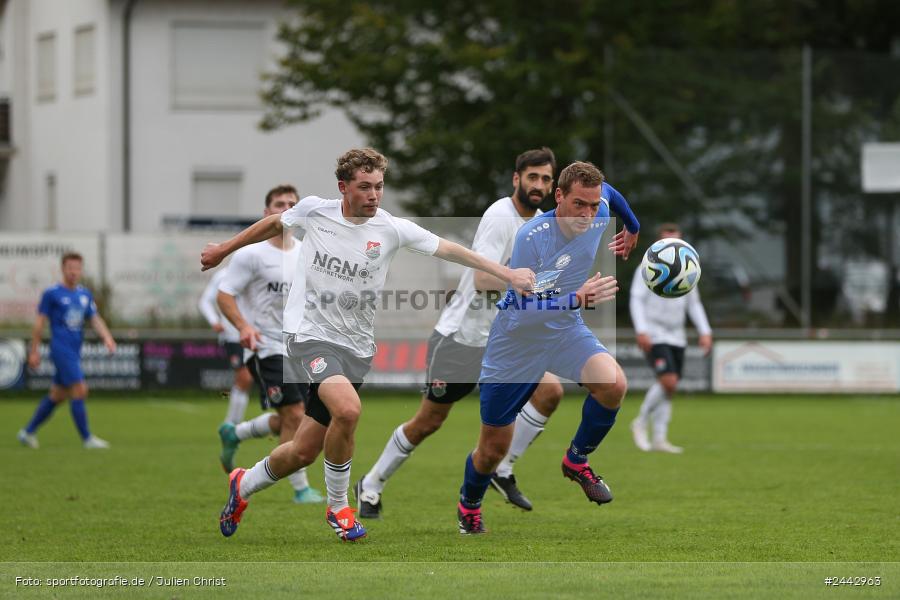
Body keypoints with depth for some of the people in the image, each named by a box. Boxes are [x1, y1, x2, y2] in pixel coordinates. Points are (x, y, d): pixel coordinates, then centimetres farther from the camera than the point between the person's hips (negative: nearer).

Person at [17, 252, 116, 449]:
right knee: (79, 391, -12)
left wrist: (107, 337, -7)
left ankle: (28, 432, 22)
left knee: (57, 396, 12)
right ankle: (87, 438, -8)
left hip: (74, 352, 7)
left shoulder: (85, 294, 13)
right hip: (61, 350, -7)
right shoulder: (52, 294, -5)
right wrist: (34, 352, -3)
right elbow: (40, 322, -2)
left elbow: (95, 319, 12)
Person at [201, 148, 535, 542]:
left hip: (355, 347, 3)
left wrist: (506, 273, -5)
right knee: (348, 409, -31)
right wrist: (224, 250, 28)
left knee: (303, 452, 3)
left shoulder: (392, 229, -3)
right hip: (311, 335, -3)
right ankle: (337, 507, -9)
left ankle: (244, 486, 35)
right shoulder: (314, 211, -3)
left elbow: (449, 249, 0)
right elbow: (274, 225, 17)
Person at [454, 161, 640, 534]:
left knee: (613, 384, -28)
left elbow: (607, 190, 14)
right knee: (494, 448, 5)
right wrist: (578, 299, -46)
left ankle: (577, 460, 0)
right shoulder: (532, 237, -30)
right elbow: (522, 307, -34)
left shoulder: (599, 212, -13)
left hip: (565, 331, 4)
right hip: (516, 344, -4)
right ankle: (468, 504, 40)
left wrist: (632, 227, 30)